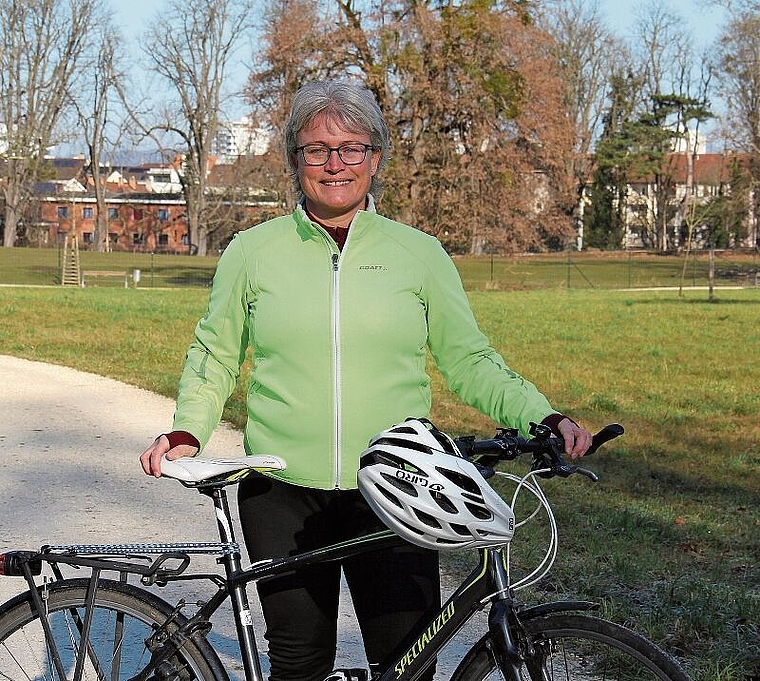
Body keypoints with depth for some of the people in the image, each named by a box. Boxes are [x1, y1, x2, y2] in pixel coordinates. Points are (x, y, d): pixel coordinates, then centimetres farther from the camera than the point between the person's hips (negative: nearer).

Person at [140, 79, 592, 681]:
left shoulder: (419, 254, 4)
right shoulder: (251, 252, 5)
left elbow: (469, 361, 7)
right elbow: (215, 355, 14)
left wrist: (544, 418, -6)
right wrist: (187, 431, -2)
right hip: (282, 494, 1)